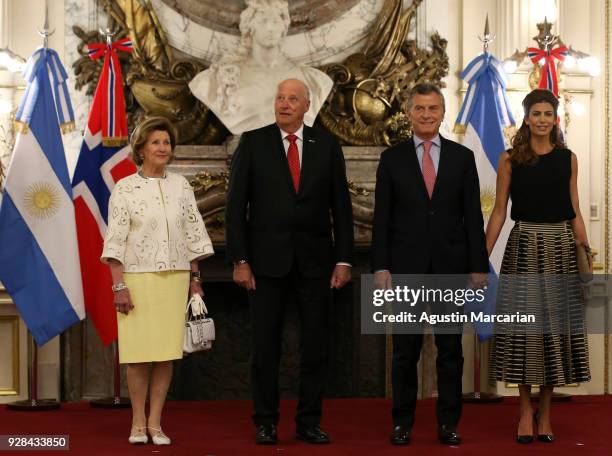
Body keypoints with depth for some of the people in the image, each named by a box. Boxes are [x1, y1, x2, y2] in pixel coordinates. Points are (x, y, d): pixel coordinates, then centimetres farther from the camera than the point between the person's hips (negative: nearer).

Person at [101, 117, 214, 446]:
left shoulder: (180, 186, 8)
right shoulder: (125, 189, -2)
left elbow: (193, 234, 11)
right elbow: (115, 240, -5)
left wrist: (195, 278, 7)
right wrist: (119, 285, -12)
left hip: (175, 279, 3)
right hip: (138, 279, -3)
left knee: (167, 353, 2)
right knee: (139, 353, -3)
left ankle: (155, 423, 9)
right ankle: (138, 423, 9)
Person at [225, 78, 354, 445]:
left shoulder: (327, 146, 5)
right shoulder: (253, 143, 0)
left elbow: (341, 206, 5)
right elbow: (236, 205, -2)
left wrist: (344, 260, -1)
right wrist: (239, 260, -8)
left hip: (315, 259, 2)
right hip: (267, 259, -1)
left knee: (316, 344, 4)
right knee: (266, 346, 3)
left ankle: (310, 421, 13)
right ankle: (266, 422, 13)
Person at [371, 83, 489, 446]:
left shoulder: (462, 157, 5)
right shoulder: (392, 158, 3)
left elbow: (473, 216, 4)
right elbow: (382, 218, 1)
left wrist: (478, 266, -1)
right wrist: (381, 266, -6)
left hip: (451, 266, 1)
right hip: (406, 266, -1)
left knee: (450, 348, 6)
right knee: (405, 350, 5)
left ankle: (448, 423, 13)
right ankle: (403, 422, 13)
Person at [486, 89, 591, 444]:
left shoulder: (568, 159, 6)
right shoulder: (510, 159, 1)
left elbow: (575, 212, 9)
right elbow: (499, 212, 2)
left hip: (560, 246, 2)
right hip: (524, 245, -1)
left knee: (555, 325, 4)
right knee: (524, 326, 0)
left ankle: (545, 412, 14)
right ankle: (526, 411, 11)